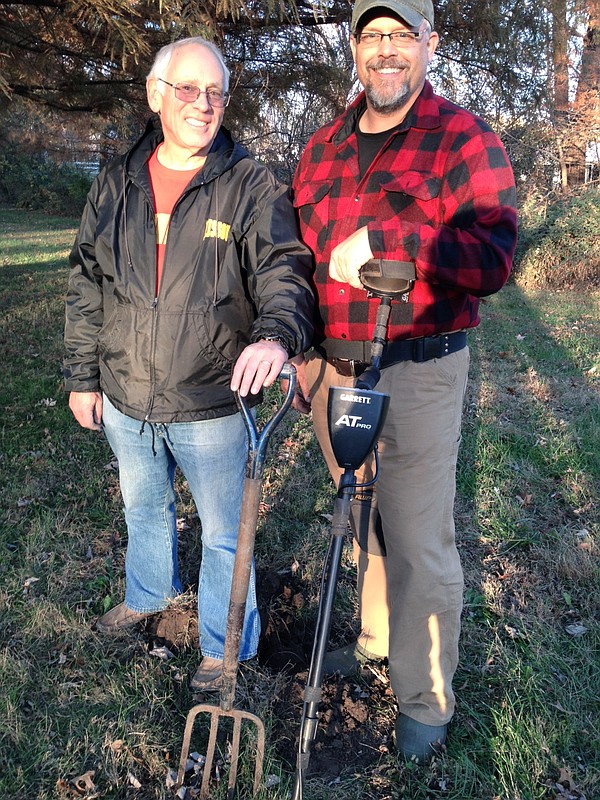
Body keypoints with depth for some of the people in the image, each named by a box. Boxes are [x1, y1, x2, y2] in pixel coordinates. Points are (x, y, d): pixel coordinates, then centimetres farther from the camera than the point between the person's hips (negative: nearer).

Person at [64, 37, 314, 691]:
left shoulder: (252, 187, -9)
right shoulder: (117, 184, 3)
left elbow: (283, 269, -21)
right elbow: (86, 287, 8)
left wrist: (277, 333, -43)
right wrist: (81, 376, 8)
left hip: (211, 405, -4)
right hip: (125, 399, 5)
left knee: (224, 533, 11)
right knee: (143, 508, 28)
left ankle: (225, 649, 34)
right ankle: (148, 595, 56)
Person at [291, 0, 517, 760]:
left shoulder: (464, 140, -5)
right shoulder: (322, 148, 13)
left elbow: (493, 256, -19)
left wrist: (384, 238, -28)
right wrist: (302, 355, 16)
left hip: (416, 375, -6)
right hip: (332, 368, 6)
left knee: (419, 545, 1)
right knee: (361, 519, 20)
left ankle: (426, 702, 21)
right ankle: (376, 639, 43)